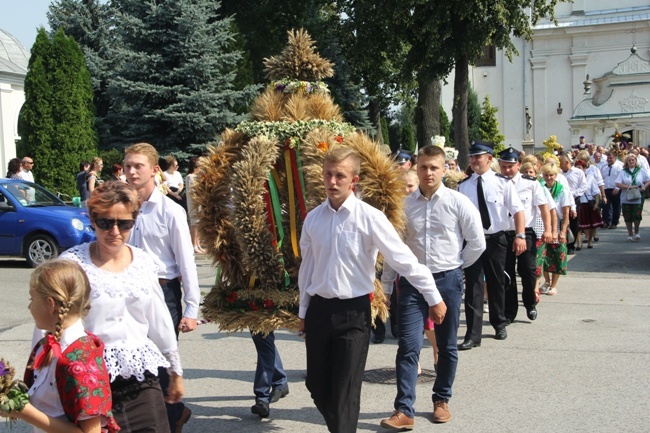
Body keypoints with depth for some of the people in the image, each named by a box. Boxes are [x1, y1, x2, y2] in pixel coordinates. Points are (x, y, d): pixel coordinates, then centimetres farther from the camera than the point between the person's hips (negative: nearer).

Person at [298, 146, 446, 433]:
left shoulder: (370, 217, -11)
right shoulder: (313, 218, 3)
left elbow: (404, 259, -10)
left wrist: (433, 298, -7)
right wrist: (303, 312, 17)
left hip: (353, 312, -4)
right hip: (318, 309, 5)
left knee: (346, 392, -1)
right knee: (317, 387, 13)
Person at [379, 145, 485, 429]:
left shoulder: (458, 203, -4)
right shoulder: (404, 205, 1)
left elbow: (477, 243, 3)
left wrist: (456, 266, 6)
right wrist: (386, 285, 6)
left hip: (447, 280, 0)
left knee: (446, 346, 12)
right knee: (408, 346, -5)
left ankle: (441, 400, 30)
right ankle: (404, 410, -2)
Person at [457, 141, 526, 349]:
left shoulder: (502, 182, -4)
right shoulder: (463, 186, 1)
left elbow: (518, 209, -6)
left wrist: (520, 235, -17)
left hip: (496, 240, 0)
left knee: (497, 284, 15)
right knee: (473, 285, -4)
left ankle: (499, 324, 35)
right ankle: (473, 334, -1)